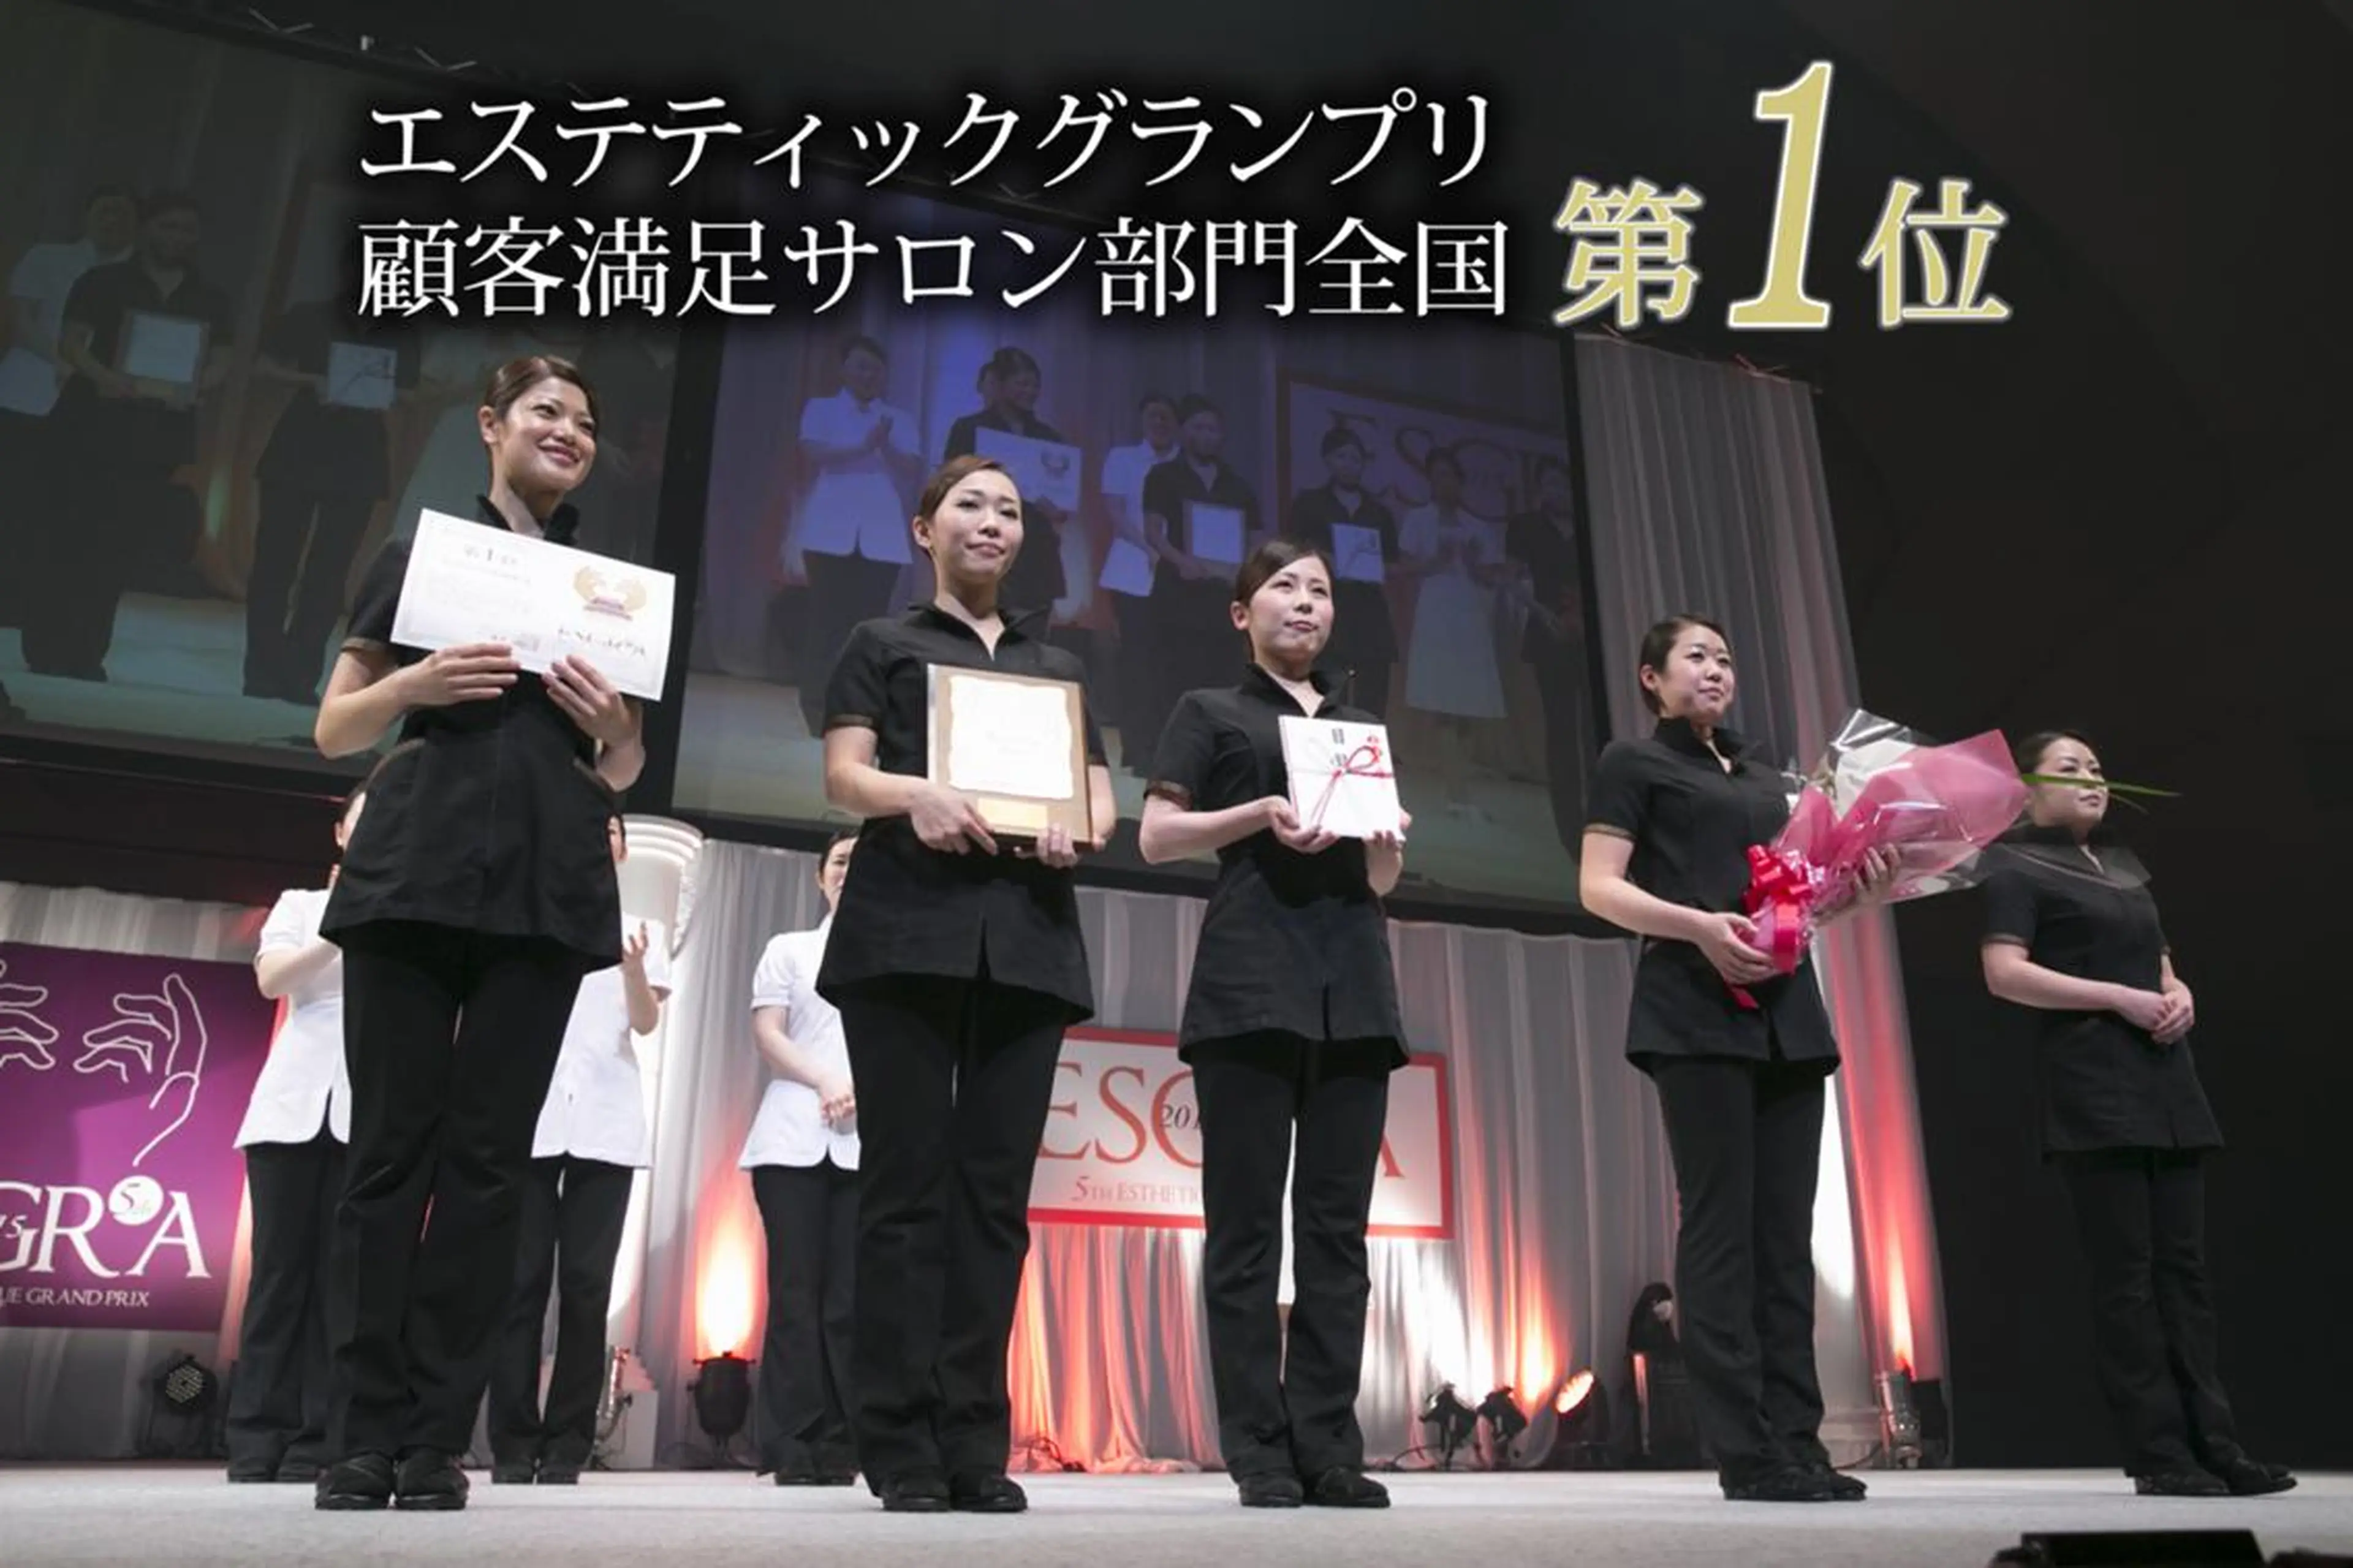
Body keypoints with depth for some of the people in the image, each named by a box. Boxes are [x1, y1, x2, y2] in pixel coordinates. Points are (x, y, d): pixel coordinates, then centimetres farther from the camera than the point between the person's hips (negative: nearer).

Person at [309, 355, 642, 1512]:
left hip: (549, 882, 2)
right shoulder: (424, 552, 13)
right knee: (392, 1143, -3)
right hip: (416, 863, -1)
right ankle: (365, 1433, 5)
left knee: (489, 1155, -1)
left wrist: (612, 721, -2)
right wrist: (414, 685, -9)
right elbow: (334, 729, 10)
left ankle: (440, 1437, 5)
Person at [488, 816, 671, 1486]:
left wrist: (634, 970, -18)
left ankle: (566, 1446, 2)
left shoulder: (639, 933, 15)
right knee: (522, 1279, -5)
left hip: (607, 1122, 1)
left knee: (587, 1284, -2)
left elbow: (647, 1024, 1)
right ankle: (513, 1446, 1)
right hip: (530, 1115, -1)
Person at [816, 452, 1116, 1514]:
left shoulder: (1058, 667, 25)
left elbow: (1101, 795, 16)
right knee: (908, 1184, -6)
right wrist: (914, 794, -19)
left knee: (996, 1193, -1)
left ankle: (977, 1447, 2)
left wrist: (1076, 829, -8)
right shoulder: (883, 644, 16)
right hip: (907, 929, -3)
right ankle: (903, 1449, -3)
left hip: (1028, 937, 3)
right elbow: (843, 775, 3)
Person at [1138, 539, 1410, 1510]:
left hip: (1352, 983, 4)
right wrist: (1261, 813, -13)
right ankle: (1260, 1454, -1)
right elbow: (1157, 837, 2)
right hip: (1251, 978, -4)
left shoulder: (1360, 729, 25)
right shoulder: (1210, 714, 12)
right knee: (1247, 1223, -5)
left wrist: (1385, 835, 0)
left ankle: (1329, 1448, 4)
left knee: (1337, 1226, 1)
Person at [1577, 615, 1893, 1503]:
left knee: (1784, 1232, 3)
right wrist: (1698, 925, -19)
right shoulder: (1633, 763, 7)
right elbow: (1598, 888, -4)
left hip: (1787, 1011, 6)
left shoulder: (1763, 780, 25)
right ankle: (1745, 1453, -4)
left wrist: (1857, 891, 4)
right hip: (1695, 1013, -6)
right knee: (1721, 1225, -7)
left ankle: (1796, 1442, 7)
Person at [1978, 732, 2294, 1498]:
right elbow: (2004, 973, -13)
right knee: (2127, 1274, -5)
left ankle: (2214, 1447, 10)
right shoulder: (2017, 866, -2)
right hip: (2093, 1089, -7)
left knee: (2183, 1267, 6)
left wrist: (2179, 994, 4)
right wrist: (2120, 998, -17)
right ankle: (2160, 1459, -1)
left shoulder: (2123, 863, 22)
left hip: (2166, 1082, 8)